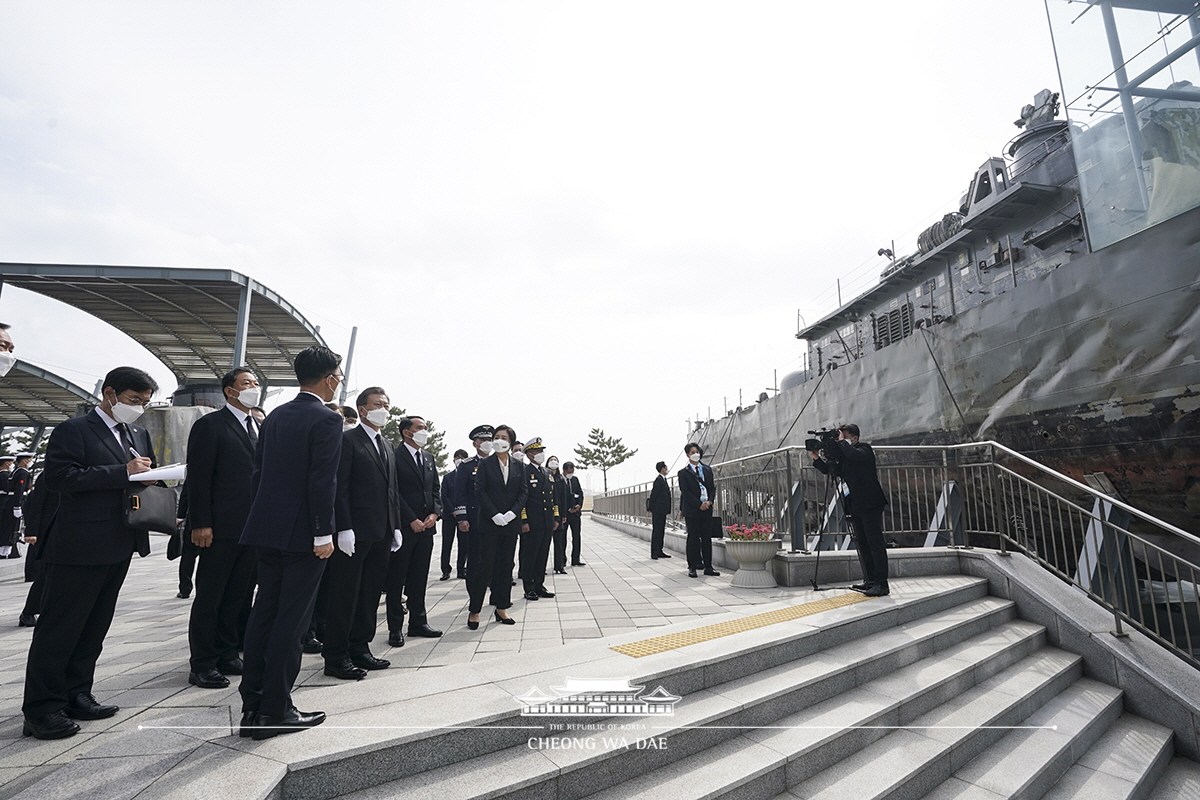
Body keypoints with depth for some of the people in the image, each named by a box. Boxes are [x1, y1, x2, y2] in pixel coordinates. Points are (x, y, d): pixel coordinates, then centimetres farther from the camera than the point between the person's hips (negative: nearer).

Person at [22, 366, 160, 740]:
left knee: (94, 627, 15)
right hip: (80, 547, -7)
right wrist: (123, 472, -22)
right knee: (59, 627, 1)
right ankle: (41, 710, 11)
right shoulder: (74, 430, -7)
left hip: (120, 546, 7)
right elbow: (58, 476, -18)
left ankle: (75, 695, 26)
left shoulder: (139, 435, 15)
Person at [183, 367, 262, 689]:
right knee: (209, 597, 5)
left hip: (253, 527, 6)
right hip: (222, 529, -6)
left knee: (237, 596, 15)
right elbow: (199, 478, -10)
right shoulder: (210, 424, -5)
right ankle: (202, 665, 17)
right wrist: (200, 524, -15)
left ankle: (227, 655, 27)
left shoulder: (260, 428, 15)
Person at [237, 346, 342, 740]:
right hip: (302, 534, -8)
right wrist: (324, 534, -15)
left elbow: (257, 472, 13)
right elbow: (322, 482, -20)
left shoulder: (275, 416, 11)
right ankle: (275, 711, 12)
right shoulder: (326, 420, -14)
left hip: (267, 530, 8)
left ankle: (252, 706, 26)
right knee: (290, 620, 2)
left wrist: (267, 516, 19)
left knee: (263, 614, 16)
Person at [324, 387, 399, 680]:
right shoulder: (347, 440, -6)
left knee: (370, 594, 14)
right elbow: (340, 488, -13)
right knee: (345, 596, 3)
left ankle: (360, 649, 26)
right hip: (355, 533, -8)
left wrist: (395, 526, 14)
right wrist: (344, 528, -18)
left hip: (381, 534, 8)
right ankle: (336, 658, 15)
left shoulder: (386, 446, 17)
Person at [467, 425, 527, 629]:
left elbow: (523, 492, 5)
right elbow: (480, 491, -6)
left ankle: (502, 608, 19)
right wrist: (495, 515, -15)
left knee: (506, 565, 9)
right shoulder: (485, 464, 0)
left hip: (511, 522, 3)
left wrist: (513, 513, -10)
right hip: (489, 522, -3)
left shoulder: (518, 466, 8)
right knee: (485, 564, -3)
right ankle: (474, 610, 8)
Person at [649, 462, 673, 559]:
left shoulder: (663, 480, 16)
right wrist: (651, 508, -12)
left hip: (662, 511, 10)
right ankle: (654, 552, -2)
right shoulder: (659, 480, -15)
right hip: (658, 510, -10)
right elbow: (653, 495, -16)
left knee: (661, 531, 12)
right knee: (656, 531, -6)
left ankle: (659, 552, 17)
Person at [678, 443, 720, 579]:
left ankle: (708, 567, 13)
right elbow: (685, 492, -7)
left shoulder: (708, 469, 13)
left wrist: (709, 502, -5)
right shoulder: (683, 472, 0)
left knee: (707, 538, 7)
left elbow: (713, 487, 12)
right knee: (693, 539, 1)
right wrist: (699, 505, -13)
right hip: (692, 510, -4)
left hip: (707, 508, 4)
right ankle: (692, 567, 8)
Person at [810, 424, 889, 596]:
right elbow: (830, 470, 16)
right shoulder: (843, 454, 16)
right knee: (863, 544, 12)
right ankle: (870, 581, 19)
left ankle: (881, 583, -7)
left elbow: (855, 455, -27)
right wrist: (817, 458, 4)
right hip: (855, 506, 8)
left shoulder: (864, 449, -5)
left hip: (870, 504, -8)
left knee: (875, 543, -8)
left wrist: (842, 442, -13)